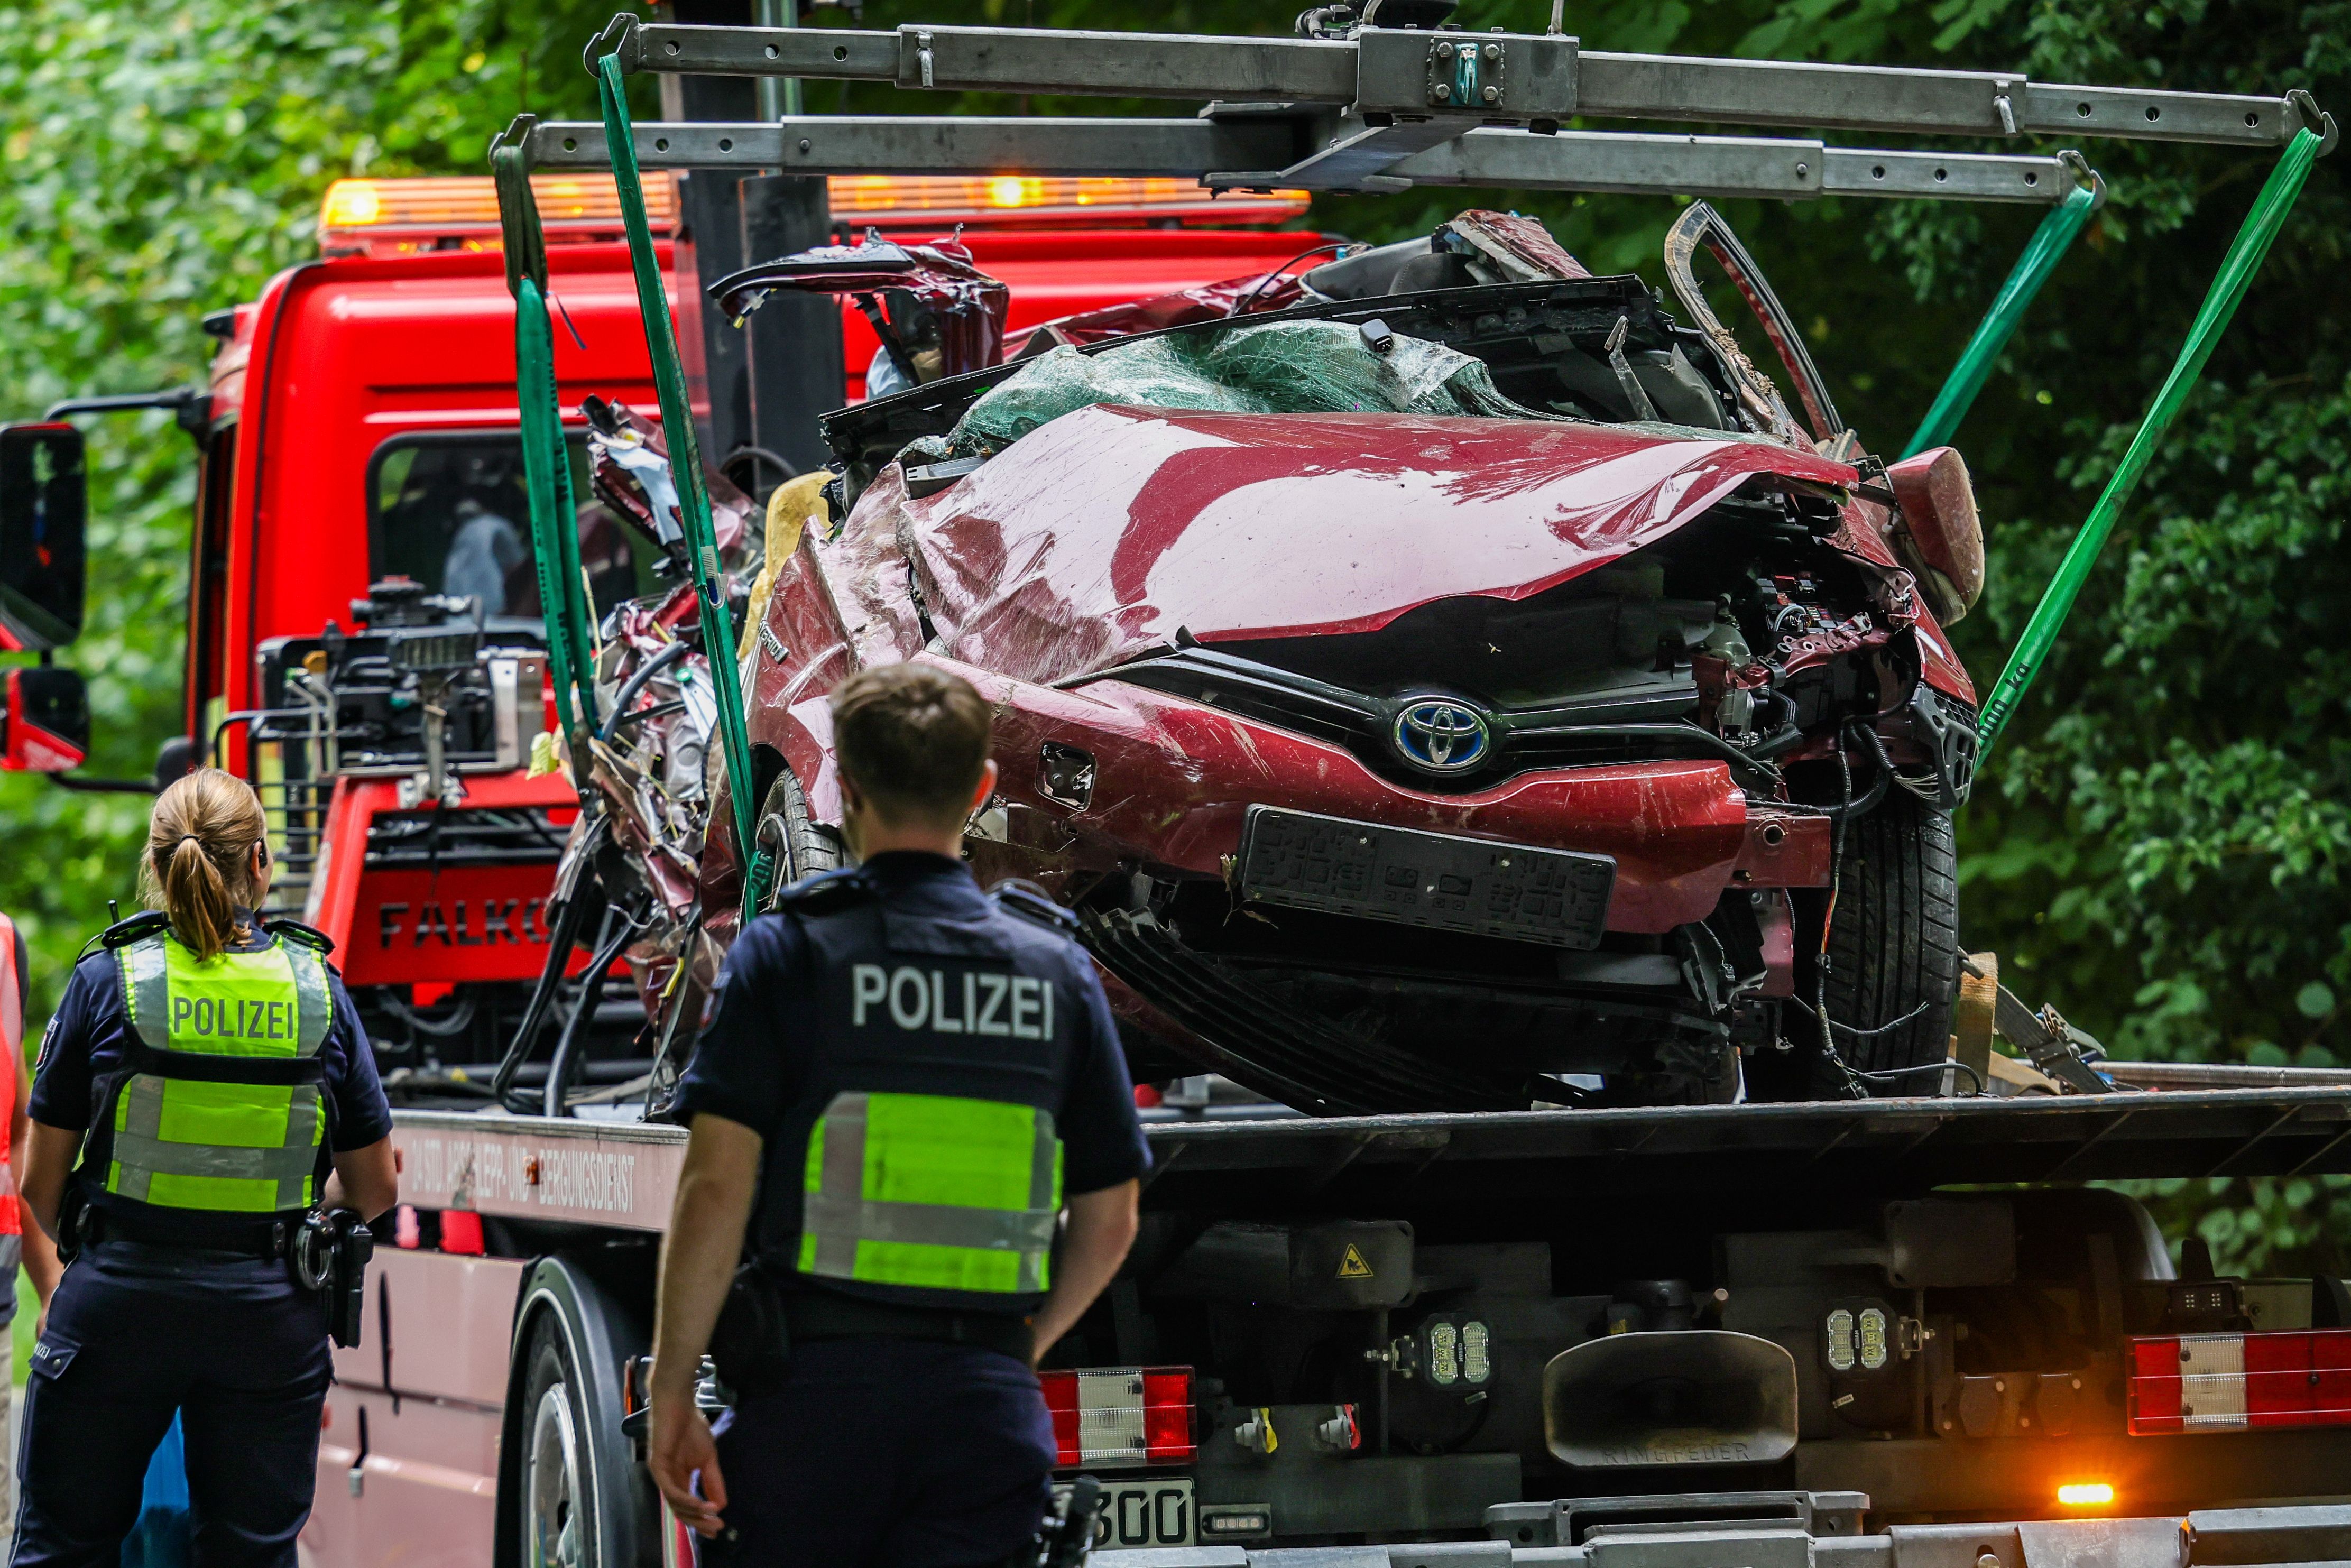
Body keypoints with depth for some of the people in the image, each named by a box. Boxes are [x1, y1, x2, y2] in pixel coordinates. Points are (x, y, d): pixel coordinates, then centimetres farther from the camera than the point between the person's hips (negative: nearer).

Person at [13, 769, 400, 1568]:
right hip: (271, 1316, 1)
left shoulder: (109, 979, -5)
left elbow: (40, 1185, -1)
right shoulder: (320, 991, 0)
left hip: (118, 1303, -1)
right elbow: (373, 1188, 7)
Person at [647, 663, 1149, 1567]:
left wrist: (672, 1391, -5)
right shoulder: (1056, 970, 9)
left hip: (815, 1386, -2)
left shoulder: (791, 952, -2)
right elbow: (1110, 1219, 11)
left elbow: (716, 1185, -9)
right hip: (987, 1404, 2)